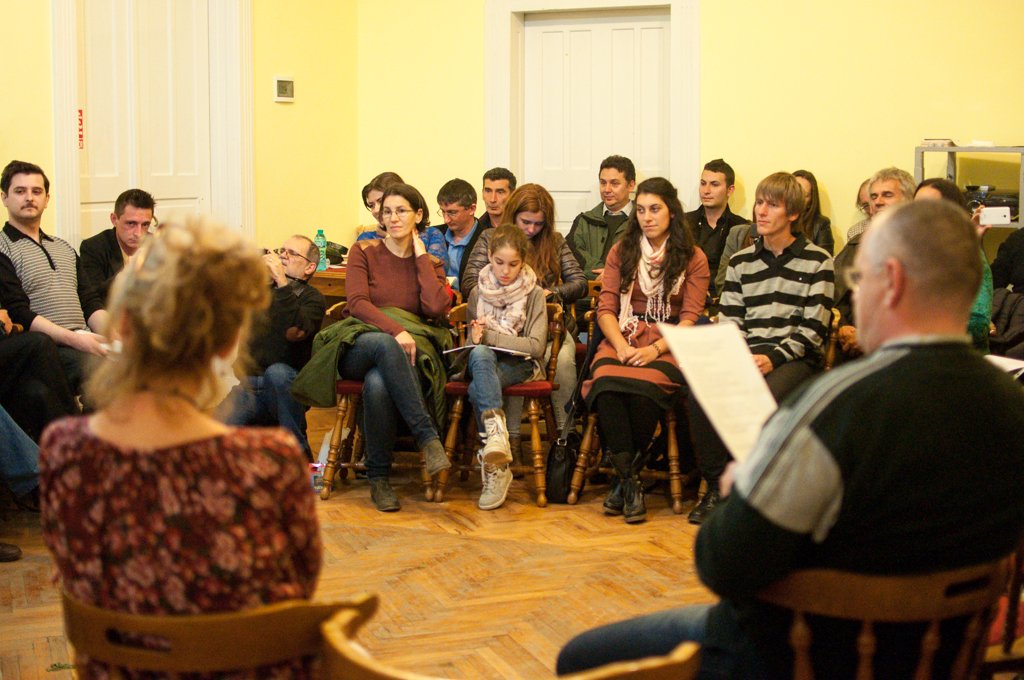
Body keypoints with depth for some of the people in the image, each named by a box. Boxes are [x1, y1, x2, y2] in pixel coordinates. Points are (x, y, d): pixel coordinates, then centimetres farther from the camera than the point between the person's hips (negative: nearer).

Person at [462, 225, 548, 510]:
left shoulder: (534, 294, 1)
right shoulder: (478, 292, 11)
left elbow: (536, 346, -8)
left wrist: (490, 336, -15)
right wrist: (478, 340, -9)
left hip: (520, 365, -2)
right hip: (483, 361, 3)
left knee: (477, 390, -34)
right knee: (480, 354, -36)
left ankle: (493, 466, -39)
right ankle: (496, 434, -51)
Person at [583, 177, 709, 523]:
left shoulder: (693, 258, 9)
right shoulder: (621, 252, 17)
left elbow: (690, 318, 0)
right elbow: (606, 308, 8)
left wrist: (655, 350, -17)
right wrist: (621, 346, -12)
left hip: (668, 345, -2)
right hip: (622, 339, 2)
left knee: (645, 389, -36)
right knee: (606, 382, -33)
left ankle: (625, 476, -16)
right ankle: (629, 481, -26)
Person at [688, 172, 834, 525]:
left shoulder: (817, 261, 3)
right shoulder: (740, 261, 16)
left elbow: (814, 328, -3)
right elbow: (729, 323, 11)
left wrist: (774, 358, -16)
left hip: (794, 359, -4)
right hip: (746, 355, 4)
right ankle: (716, 485, -11)